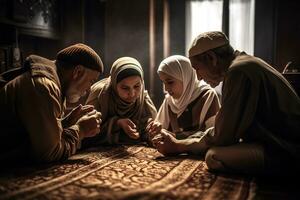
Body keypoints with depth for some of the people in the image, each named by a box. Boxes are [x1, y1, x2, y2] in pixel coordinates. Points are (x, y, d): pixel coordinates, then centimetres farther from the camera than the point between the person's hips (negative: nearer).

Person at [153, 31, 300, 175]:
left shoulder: (238, 71, -19)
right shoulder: (246, 64, 12)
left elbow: (223, 136, -17)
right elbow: (227, 130, 11)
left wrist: (180, 146, 1)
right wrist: (177, 144, 9)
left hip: (287, 152, -10)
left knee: (214, 157, -24)